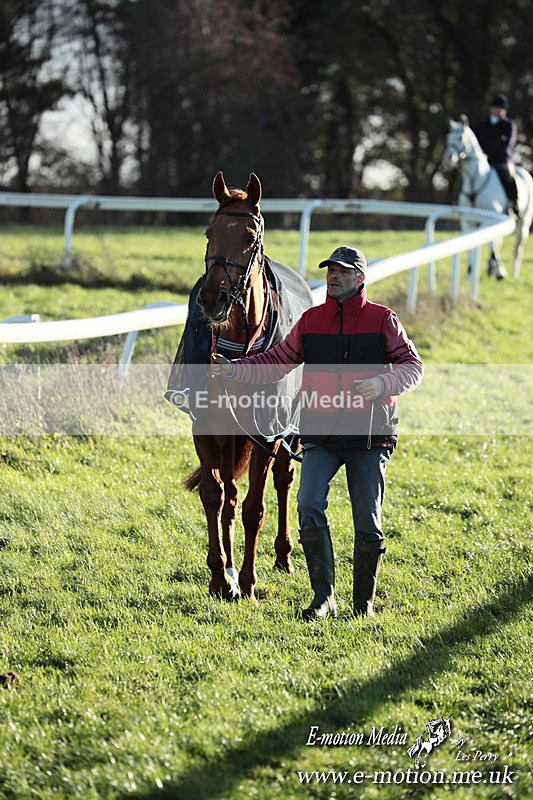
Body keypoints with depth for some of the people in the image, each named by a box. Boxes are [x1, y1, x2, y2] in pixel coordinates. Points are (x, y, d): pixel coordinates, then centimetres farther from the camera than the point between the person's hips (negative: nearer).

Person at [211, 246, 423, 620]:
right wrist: (234, 369, -3)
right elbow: (275, 363, 10)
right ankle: (324, 597, -6)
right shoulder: (310, 321, 8)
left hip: (369, 435, -2)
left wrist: (382, 383, -19)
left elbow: (413, 366, -1)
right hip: (320, 434, 2)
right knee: (309, 506, -15)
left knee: (368, 522, 2)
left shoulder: (383, 320, 0)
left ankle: (364, 601, 18)